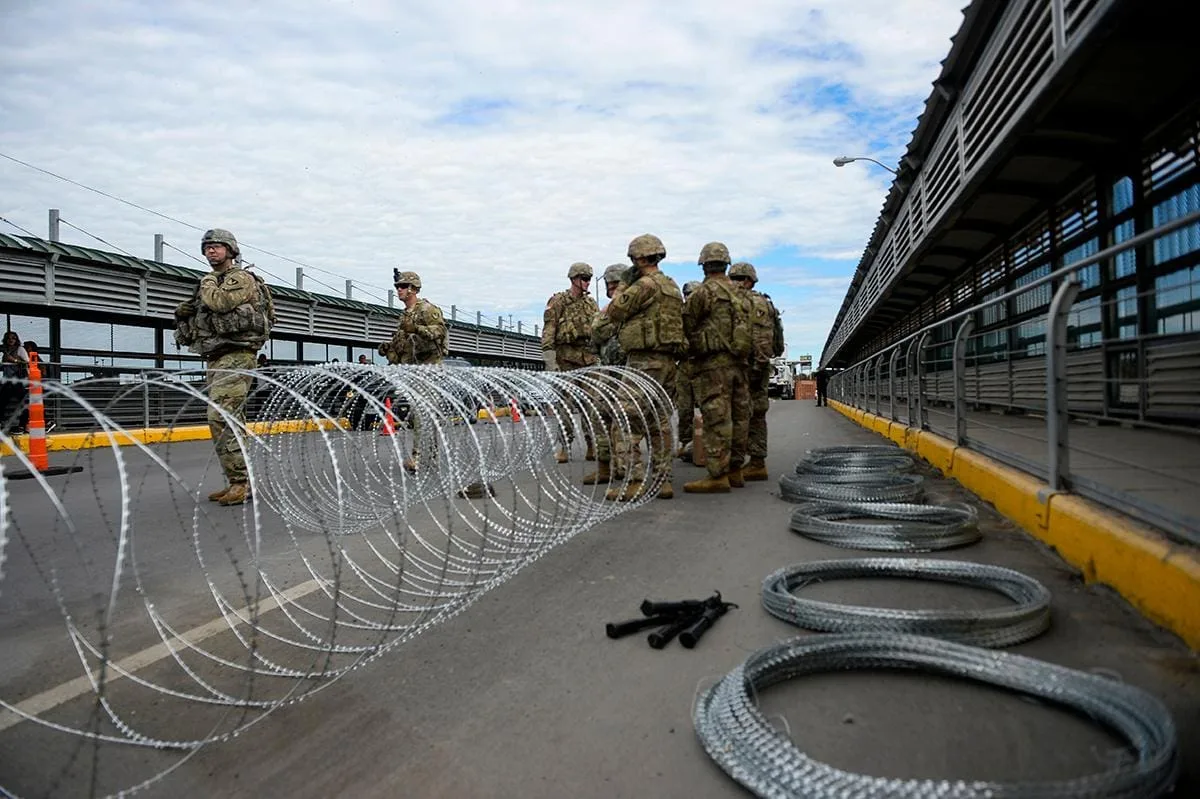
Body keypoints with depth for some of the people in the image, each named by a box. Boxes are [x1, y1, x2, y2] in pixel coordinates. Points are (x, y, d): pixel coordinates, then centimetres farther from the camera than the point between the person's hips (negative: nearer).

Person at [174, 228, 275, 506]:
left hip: (235, 357, -10)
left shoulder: (242, 278, -3)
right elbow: (197, 324, 26)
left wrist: (207, 283, -1)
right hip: (214, 360, 10)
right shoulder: (211, 285, 24)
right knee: (231, 422, 10)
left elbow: (219, 302, -22)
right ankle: (238, 482, 15)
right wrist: (184, 312, 5)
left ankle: (240, 481, -16)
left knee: (221, 418, -19)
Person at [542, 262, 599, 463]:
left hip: (589, 358, 4)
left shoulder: (592, 303, 16)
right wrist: (550, 360, -15)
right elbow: (548, 332, -7)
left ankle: (592, 445, 9)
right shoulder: (558, 301, 0)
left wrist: (601, 358, 14)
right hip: (566, 357, -4)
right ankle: (565, 446, 7)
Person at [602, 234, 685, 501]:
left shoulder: (645, 284, -10)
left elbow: (615, 311, -5)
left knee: (624, 420, -7)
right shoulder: (672, 286, 18)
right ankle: (662, 479, 15)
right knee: (659, 422, 12)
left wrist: (620, 290, 12)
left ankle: (634, 481, -9)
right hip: (669, 360, 9)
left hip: (645, 361, -9)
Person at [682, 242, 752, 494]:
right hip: (738, 362, 8)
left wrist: (686, 350, 11)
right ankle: (735, 471, 18)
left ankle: (717, 476, -5)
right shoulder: (739, 294, 16)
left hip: (713, 364, -8)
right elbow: (746, 328, 15)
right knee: (738, 417, 10)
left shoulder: (704, 291, -8)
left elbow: (686, 325, -6)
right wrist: (742, 359, 18)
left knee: (717, 420, -7)